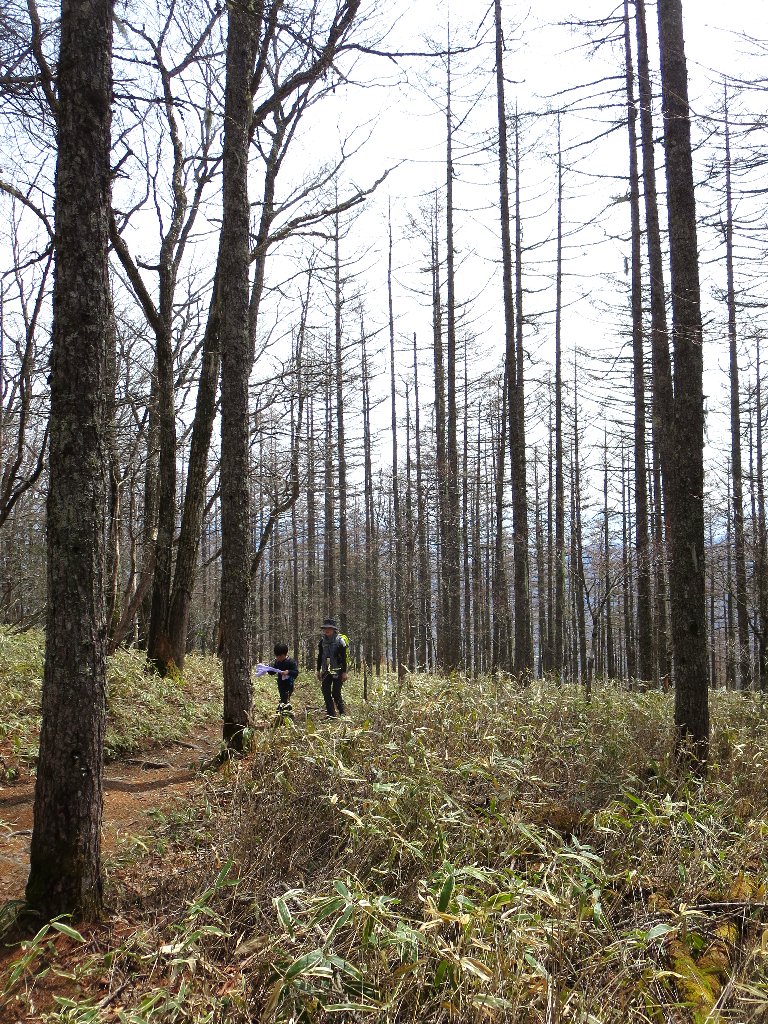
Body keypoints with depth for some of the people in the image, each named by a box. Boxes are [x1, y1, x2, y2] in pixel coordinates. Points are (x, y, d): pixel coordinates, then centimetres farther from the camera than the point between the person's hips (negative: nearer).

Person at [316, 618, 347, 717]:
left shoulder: (340, 641, -7)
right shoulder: (322, 641, 9)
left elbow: (344, 658, -8)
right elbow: (319, 656, 16)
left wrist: (344, 672, -11)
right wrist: (318, 670, 15)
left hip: (337, 671, -5)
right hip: (326, 671, 5)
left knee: (336, 693, -8)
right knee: (326, 693, 2)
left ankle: (343, 713, 8)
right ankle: (331, 715, 10)